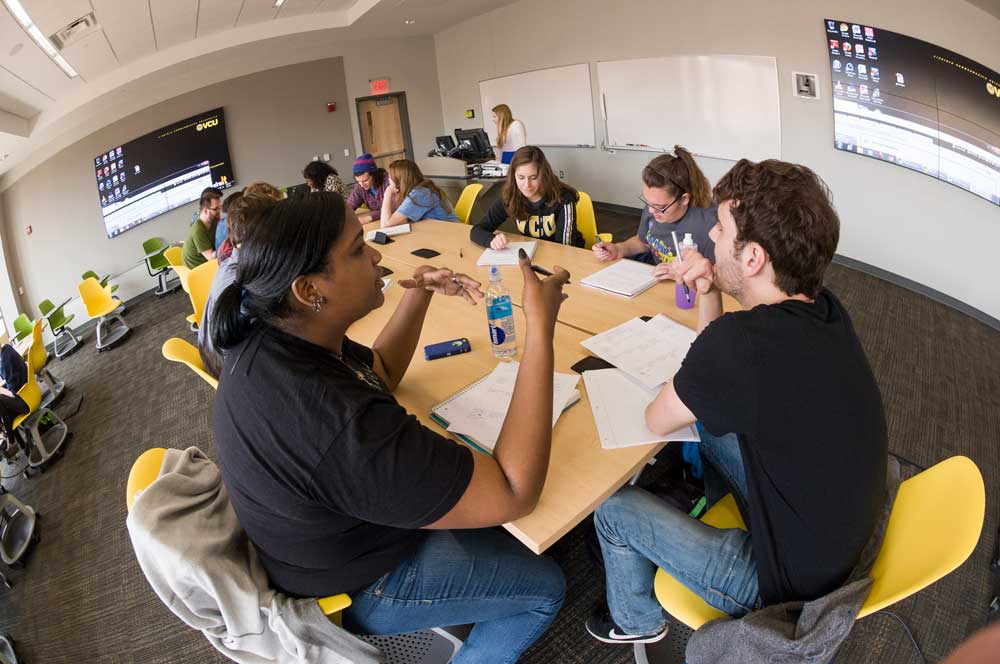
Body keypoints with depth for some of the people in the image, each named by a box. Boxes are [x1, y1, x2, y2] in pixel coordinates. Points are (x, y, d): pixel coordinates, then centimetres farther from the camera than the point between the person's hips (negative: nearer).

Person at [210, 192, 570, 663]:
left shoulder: (269, 333, -15)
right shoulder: (340, 426, -43)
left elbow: (380, 372, 5)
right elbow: (514, 493, -35)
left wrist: (419, 293, -9)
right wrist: (540, 327, -36)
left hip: (331, 533, 8)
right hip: (355, 583, -7)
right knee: (545, 586, 7)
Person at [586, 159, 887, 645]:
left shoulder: (741, 339, -35)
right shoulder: (825, 310, -10)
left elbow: (657, 422, -15)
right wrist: (708, 292, -8)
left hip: (788, 584, -7)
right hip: (841, 530, 8)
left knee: (613, 510, 6)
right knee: (705, 419, 19)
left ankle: (634, 623, 34)